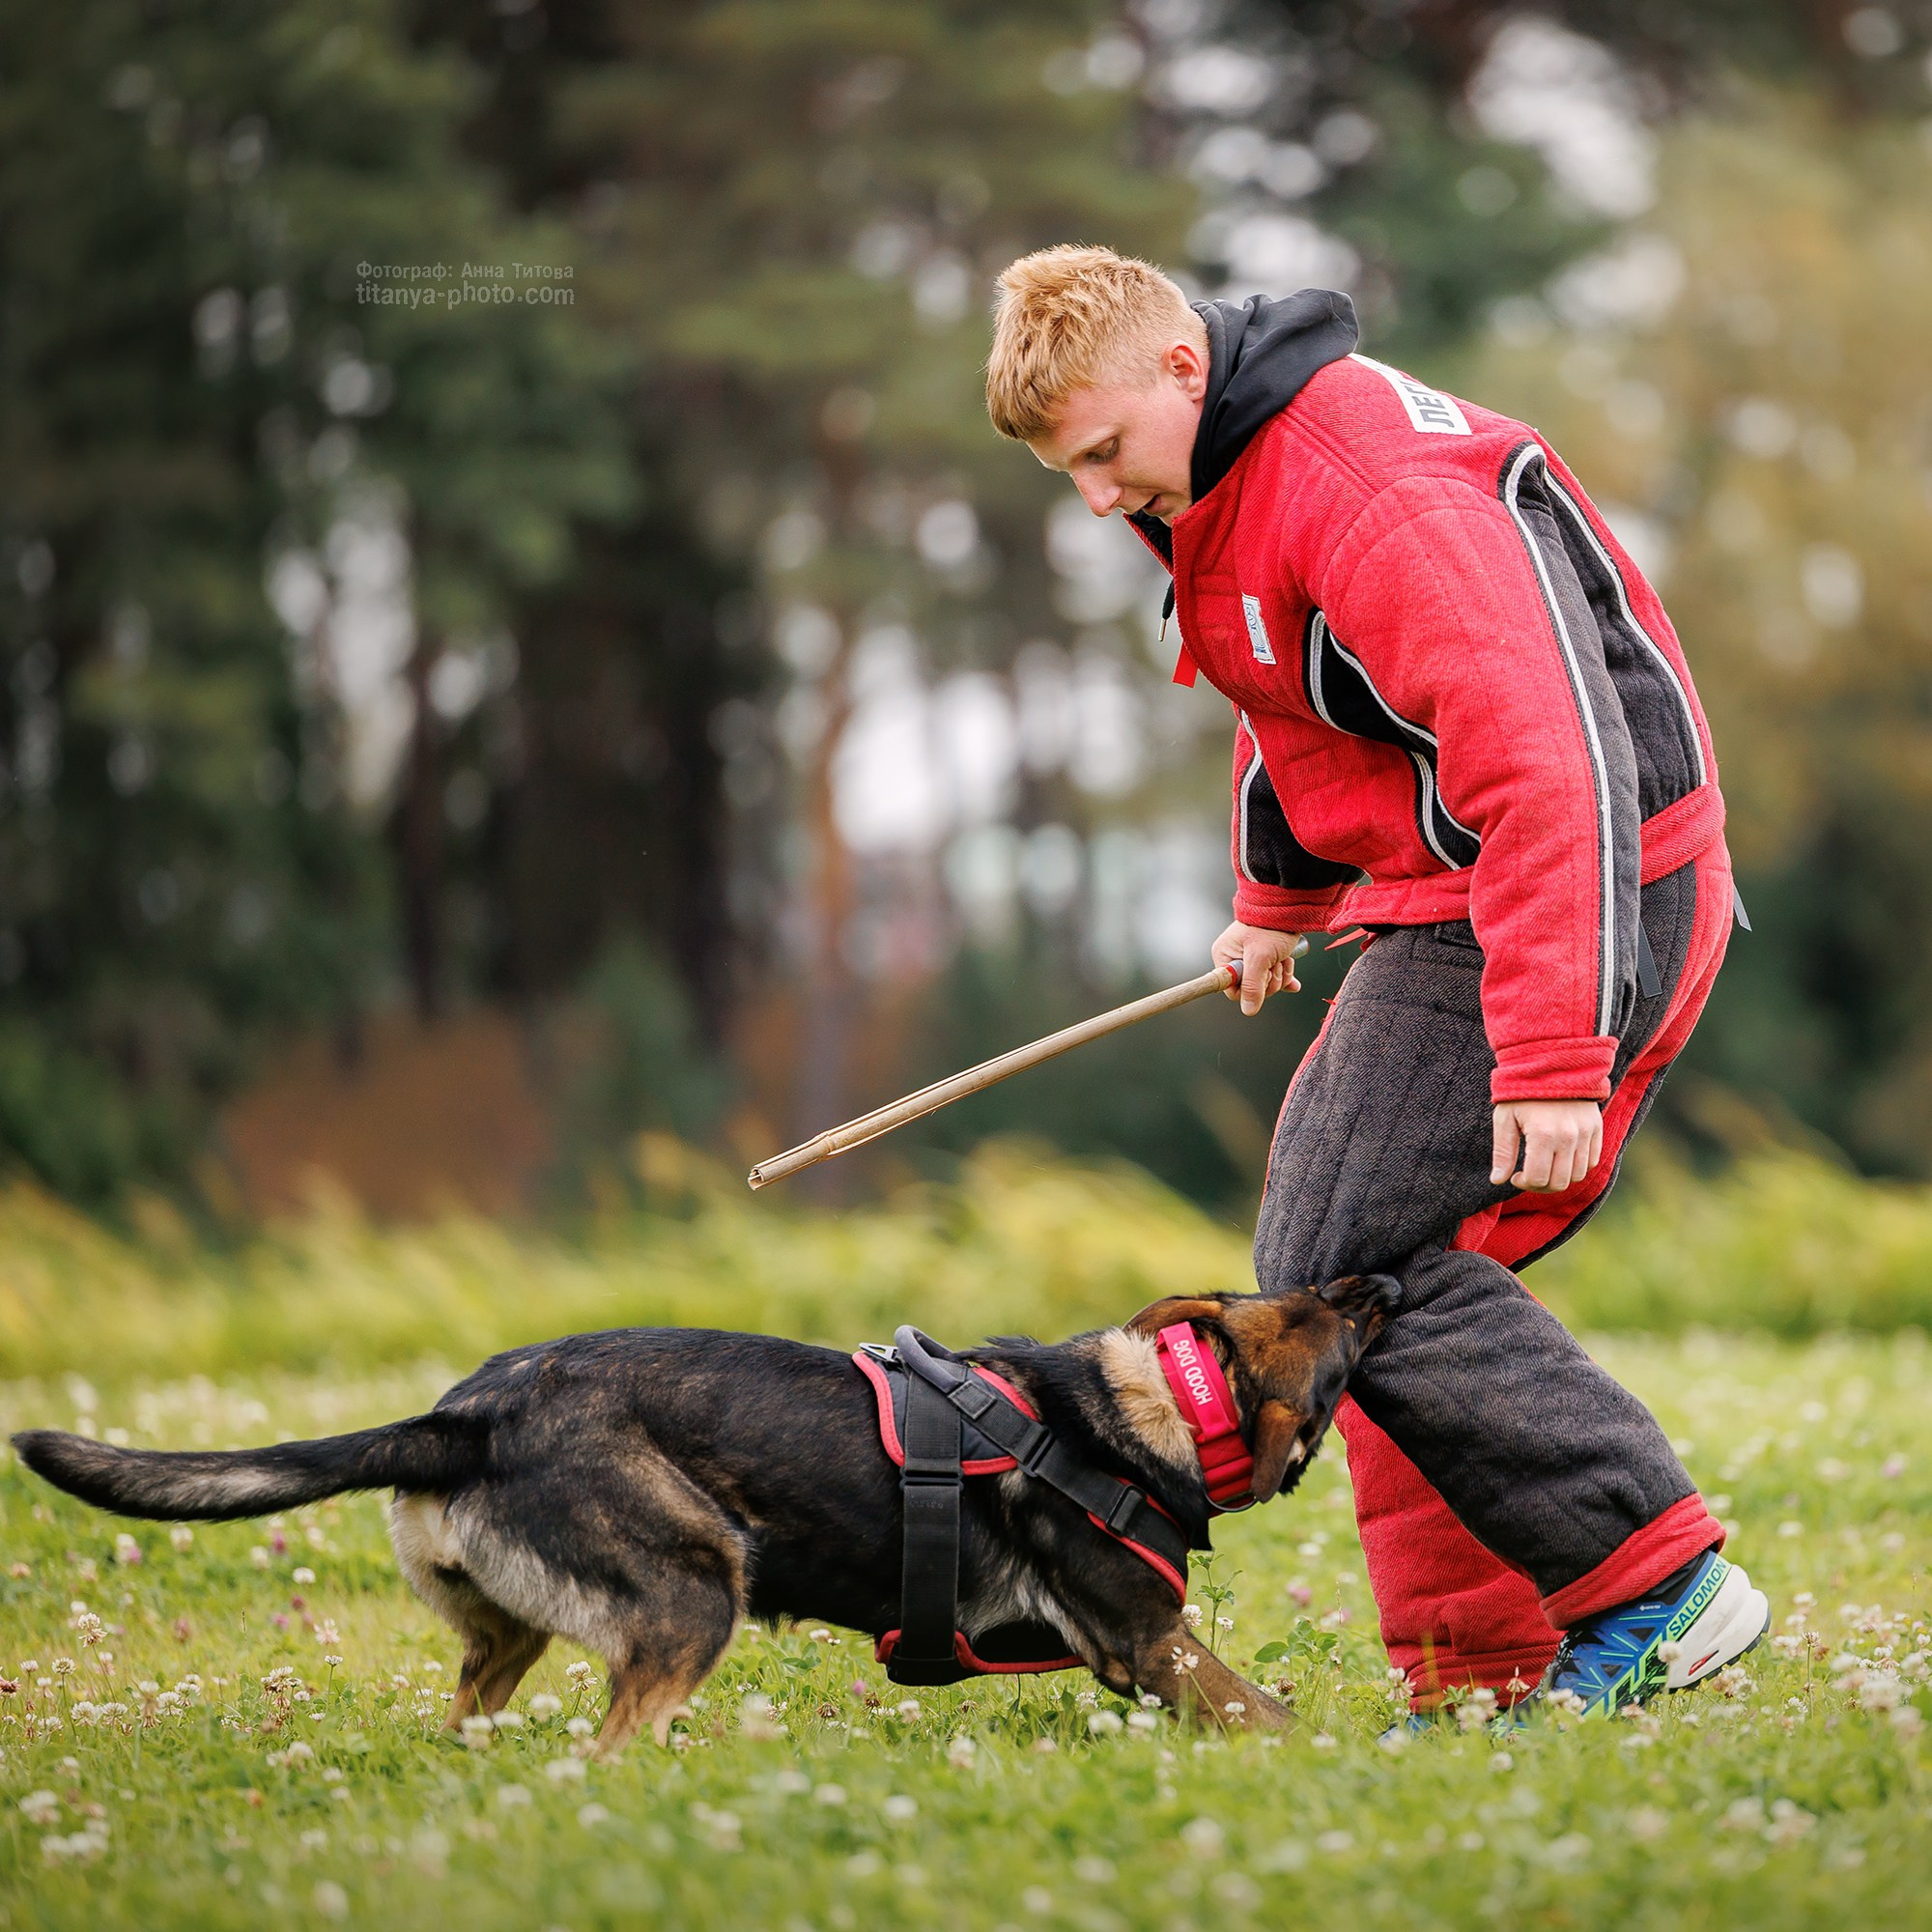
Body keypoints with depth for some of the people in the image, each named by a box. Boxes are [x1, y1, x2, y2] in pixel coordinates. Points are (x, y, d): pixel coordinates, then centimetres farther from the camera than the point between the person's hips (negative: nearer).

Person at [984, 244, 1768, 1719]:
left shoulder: (1379, 495, -24)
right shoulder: (1227, 480, 9)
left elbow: (1544, 770, -30)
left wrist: (1550, 1057, -33)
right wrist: (1276, 901, 42)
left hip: (1580, 900, -10)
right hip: (1444, 908, 10)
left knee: (1358, 1268, -15)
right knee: (1325, 1273, 10)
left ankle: (1655, 1585, -12)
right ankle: (1479, 1665, 11)